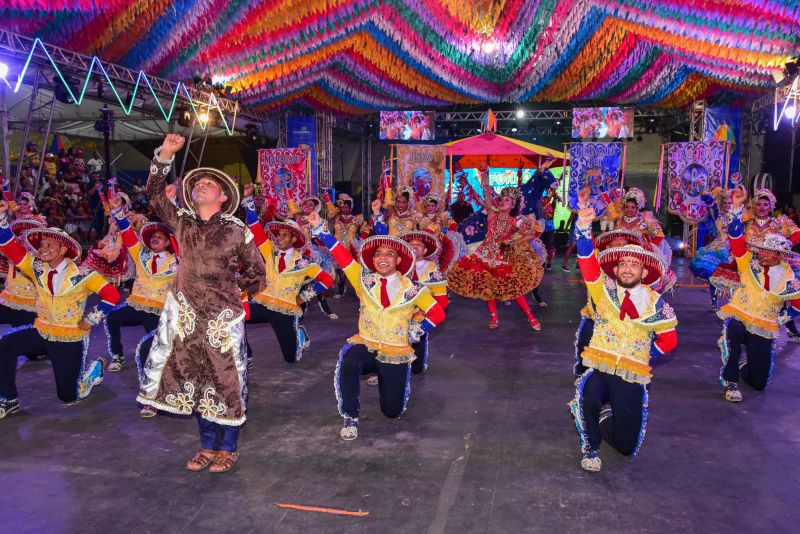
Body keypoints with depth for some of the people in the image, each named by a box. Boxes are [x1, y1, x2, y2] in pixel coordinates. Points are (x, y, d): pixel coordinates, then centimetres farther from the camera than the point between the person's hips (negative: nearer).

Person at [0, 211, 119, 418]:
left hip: (70, 340, -4)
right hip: (41, 332, 4)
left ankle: (95, 368, 34)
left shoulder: (81, 275, -15)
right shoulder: (37, 268, -3)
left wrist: (91, 320, -16)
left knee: (68, 396, 2)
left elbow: (112, 295, -18)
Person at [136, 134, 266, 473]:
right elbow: (155, 194, 0)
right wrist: (165, 156, -8)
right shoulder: (182, 222, 7)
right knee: (196, 378, 11)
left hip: (223, 317, -4)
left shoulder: (236, 230, -3)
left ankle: (228, 448, 18)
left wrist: (232, 290, 5)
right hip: (187, 315, 4)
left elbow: (257, 271, 5)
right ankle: (207, 445, 26)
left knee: (226, 379, 3)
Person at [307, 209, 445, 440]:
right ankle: (350, 418, -16)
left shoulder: (412, 289, -4)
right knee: (348, 363, -36)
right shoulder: (364, 281, -1)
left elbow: (438, 314, 2)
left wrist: (416, 331, -3)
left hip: (396, 353, 1)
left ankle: (384, 377, 37)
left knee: (392, 411, 4)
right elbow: (341, 255, -10)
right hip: (365, 346, 0)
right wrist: (319, 228, -17)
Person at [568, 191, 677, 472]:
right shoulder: (604, 290, -2)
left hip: (632, 377, 2)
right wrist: (584, 227, -35)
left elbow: (669, 339, 13)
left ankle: (607, 413, 37)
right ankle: (590, 447, -6)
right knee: (588, 394, -37)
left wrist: (644, 355, 0)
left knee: (626, 445, 2)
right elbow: (588, 262, -19)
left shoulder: (655, 302, 3)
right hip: (599, 368, -2)